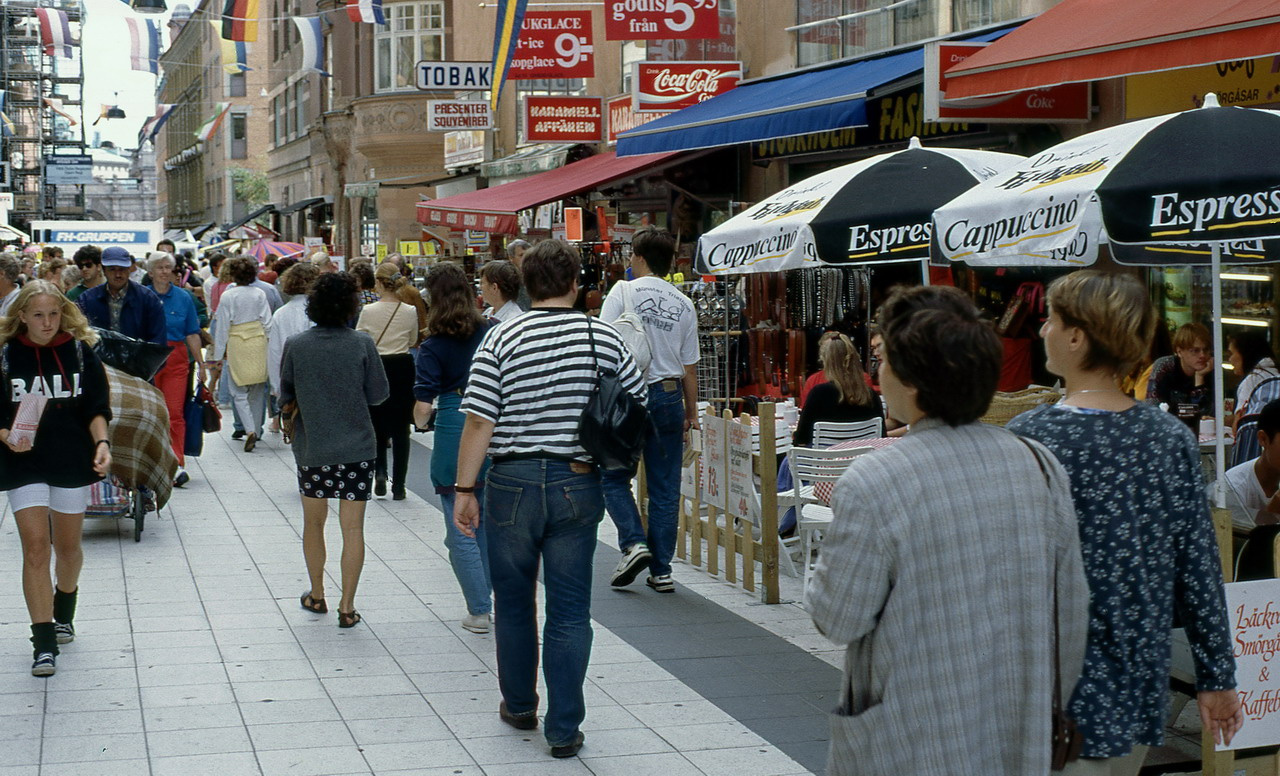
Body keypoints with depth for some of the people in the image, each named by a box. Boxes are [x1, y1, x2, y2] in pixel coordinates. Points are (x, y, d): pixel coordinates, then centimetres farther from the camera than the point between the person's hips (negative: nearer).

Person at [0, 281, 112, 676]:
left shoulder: (79, 351, -2)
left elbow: (97, 407, 0)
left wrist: (101, 442, -17)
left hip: (72, 462, 1)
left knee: (67, 546, 15)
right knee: (35, 548, -9)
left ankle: (64, 612, 43)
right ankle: (43, 643, -7)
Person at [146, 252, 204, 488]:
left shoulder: (183, 297, 7)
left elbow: (192, 334, 10)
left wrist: (200, 364, 8)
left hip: (176, 360, 0)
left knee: (175, 412, -9)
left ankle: (177, 465, -15)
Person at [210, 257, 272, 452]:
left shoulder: (228, 296, -8)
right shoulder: (259, 294, 0)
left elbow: (222, 326, -5)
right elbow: (268, 322, 1)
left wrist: (218, 354, 2)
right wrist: (267, 343, 13)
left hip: (237, 345, -3)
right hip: (258, 341, 3)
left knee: (239, 392, 1)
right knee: (257, 390, 14)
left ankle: (250, 430, -16)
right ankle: (256, 431, 21)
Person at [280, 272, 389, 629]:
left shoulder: (295, 345, -6)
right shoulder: (362, 344, -11)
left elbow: (285, 395, 4)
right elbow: (379, 393, -3)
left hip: (311, 448, 2)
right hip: (357, 448, -2)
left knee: (313, 522, 18)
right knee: (353, 527, 3)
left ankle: (317, 595, 30)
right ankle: (347, 606, 3)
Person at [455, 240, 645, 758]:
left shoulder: (502, 339, -7)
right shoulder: (605, 338, -2)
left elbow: (479, 422, -10)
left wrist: (465, 488, -3)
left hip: (513, 482, -1)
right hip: (578, 484, 1)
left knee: (514, 601, 16)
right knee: (570, 609, 5)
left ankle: (519, 705, 31)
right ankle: (564, 729, 6)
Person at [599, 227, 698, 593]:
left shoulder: (623, 293, -4)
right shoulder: (684, 305, 6)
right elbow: (690, 366, 10)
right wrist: (691, 412, 18)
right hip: (669, 396, 3)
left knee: (614, 476, 10)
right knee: (665, 487, 7)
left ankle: (634, 543, -9)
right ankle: (661, 570, 9)